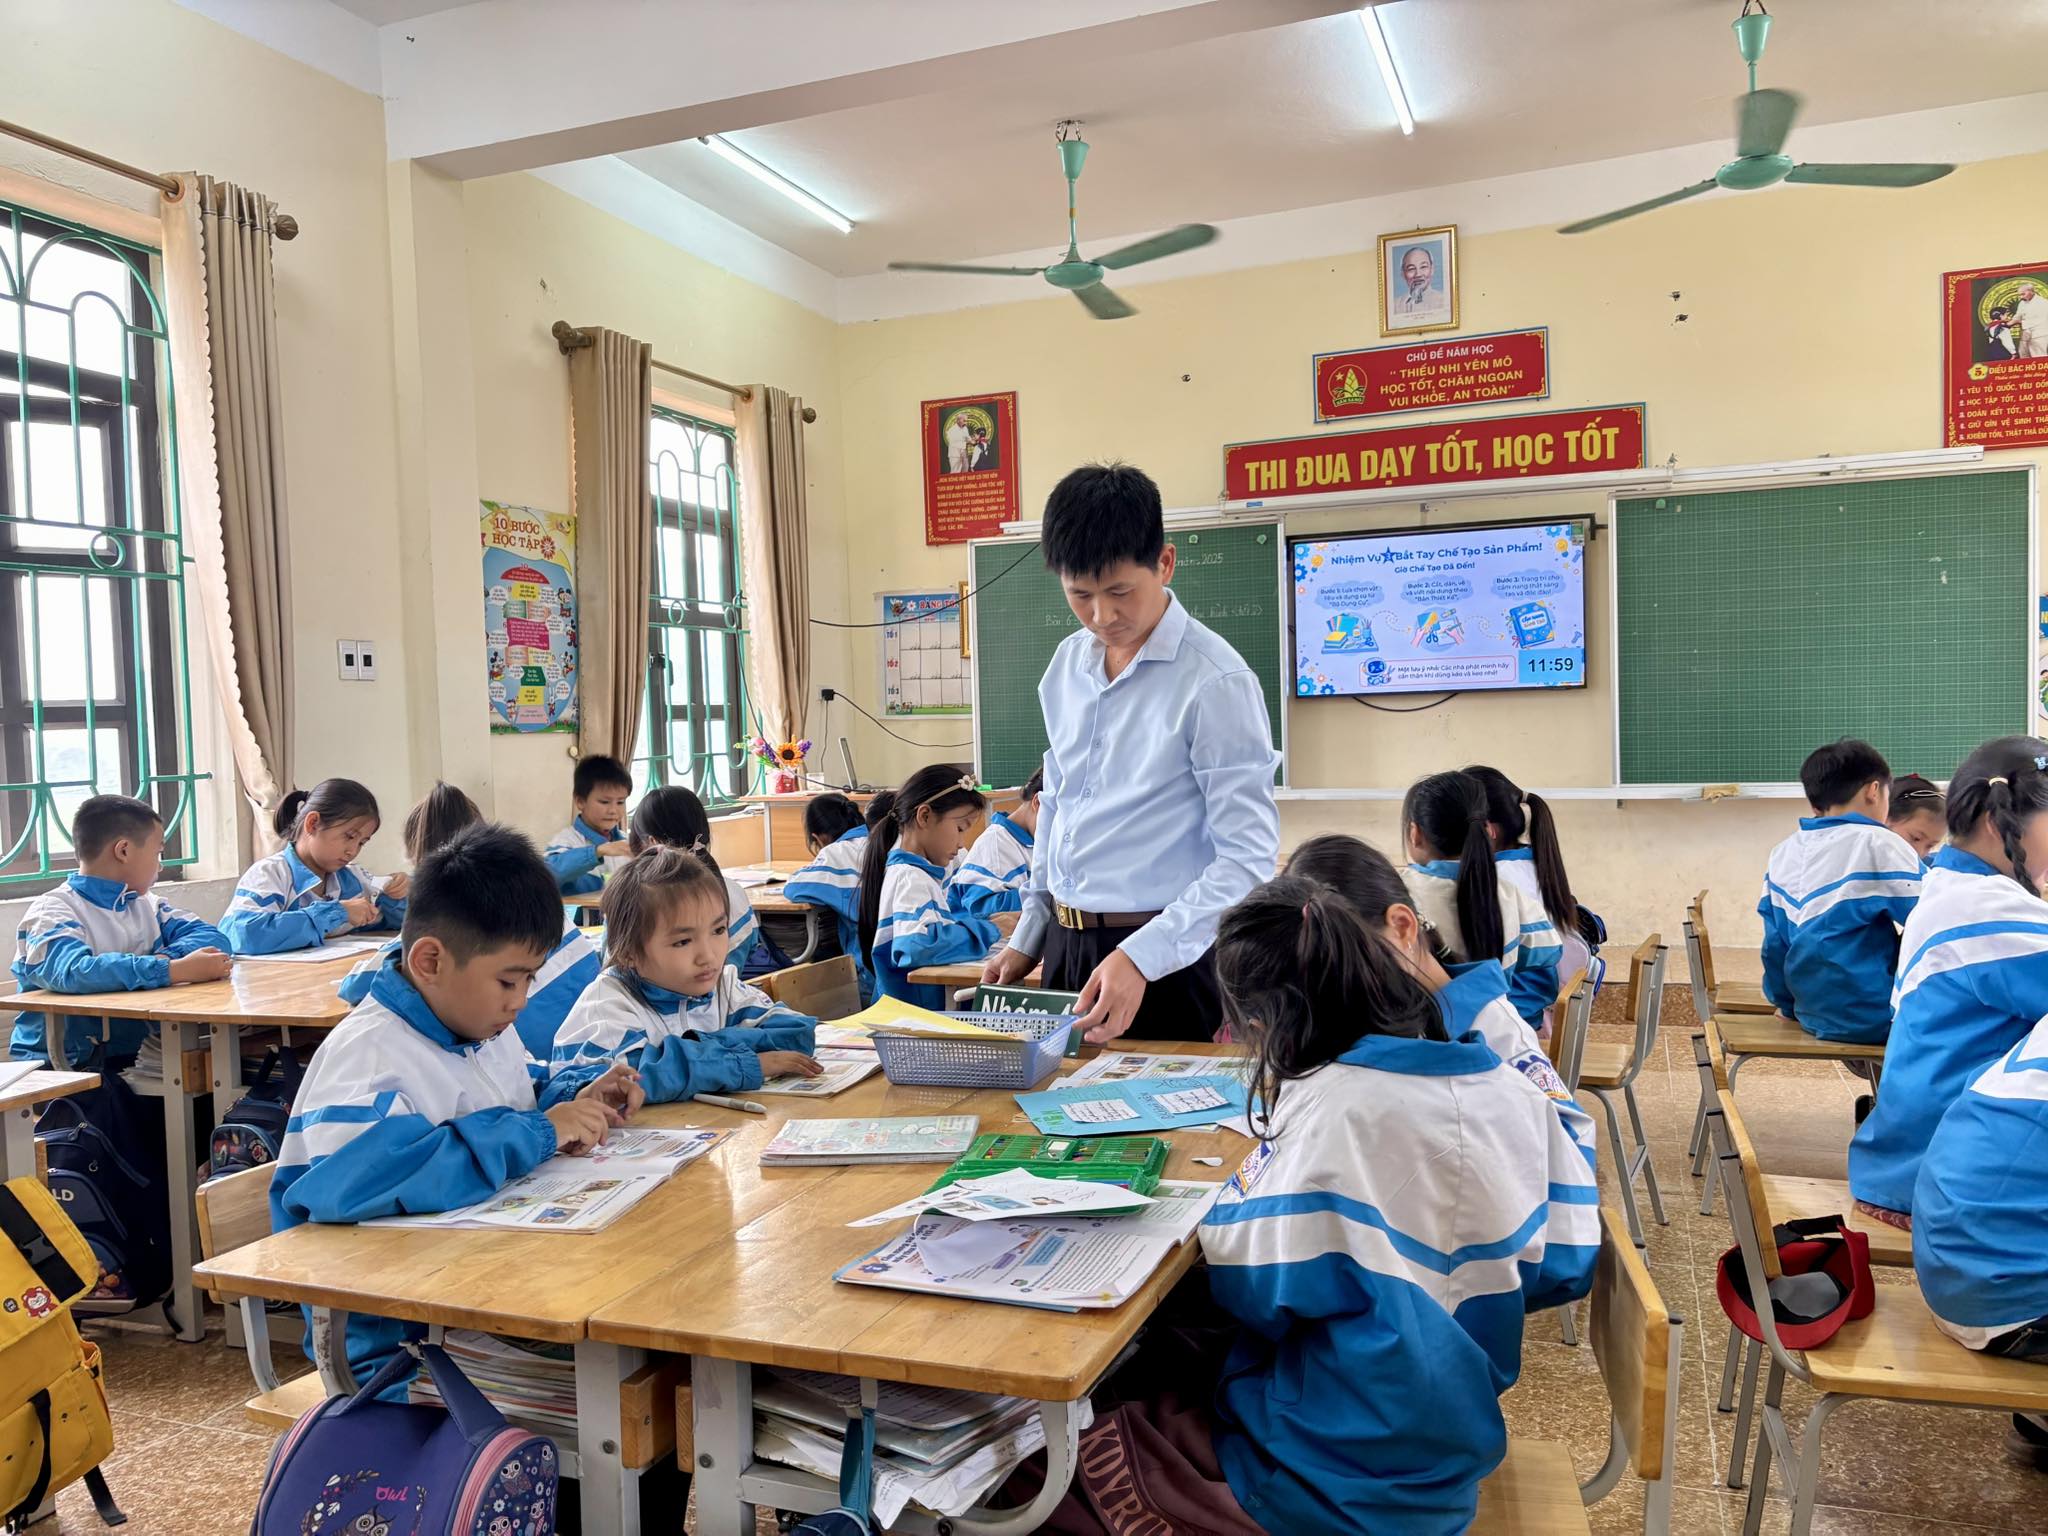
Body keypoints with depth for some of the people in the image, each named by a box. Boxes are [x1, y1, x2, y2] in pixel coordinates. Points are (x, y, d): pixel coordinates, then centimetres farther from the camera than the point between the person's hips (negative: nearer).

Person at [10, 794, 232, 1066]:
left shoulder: (146, 904, 13)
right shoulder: (51, 911, -9)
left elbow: (213, 938, 2)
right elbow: (71, 971, -29)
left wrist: (166, 958, -18)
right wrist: (176, 969, -33)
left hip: (136, 1055, 6)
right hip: (65, 1065, -6)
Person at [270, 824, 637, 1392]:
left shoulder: (485, 1027, 10)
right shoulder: (369, 1054, -18)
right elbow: (352, 1180, -36)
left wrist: (573, 1103, 2)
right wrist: (537, 1133, -29)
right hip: (396, 1341, -8)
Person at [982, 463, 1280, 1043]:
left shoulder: (1215, 681, -16)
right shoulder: (1067, 664, 4)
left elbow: (1249, 858, -18)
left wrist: (1140, 957, -25)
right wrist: (1027, 938, 16)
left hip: (1166, 958, -6)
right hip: (1066, 945, 6)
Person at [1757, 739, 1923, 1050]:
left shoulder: (1781, 855, 5)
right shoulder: (1878, 844, -14)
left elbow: (1776, 945, 11)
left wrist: (1787, 1003, 23)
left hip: (1812, 1013, 7)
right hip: (1873, 1017, -7)